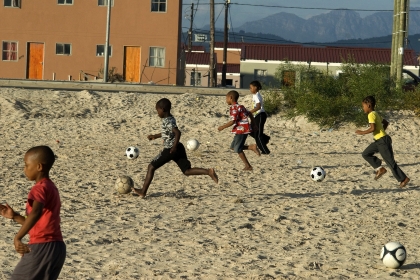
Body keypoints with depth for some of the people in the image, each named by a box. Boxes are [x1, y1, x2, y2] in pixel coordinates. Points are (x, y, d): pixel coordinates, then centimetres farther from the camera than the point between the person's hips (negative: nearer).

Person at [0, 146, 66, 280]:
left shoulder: (40, 188, -11)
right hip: (56, 247, 9)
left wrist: (17, 238, -38)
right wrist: (14, 216, 17)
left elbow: (36, 213, -32)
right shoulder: (51, 188, 19)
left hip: (42, 247, -9)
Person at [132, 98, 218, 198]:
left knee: (151, 167, 3)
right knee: (187, 171, 4)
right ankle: (208, 172, -15)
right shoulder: (171, 119, 12)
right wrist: (155, 136, 32)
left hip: (170, 150, -9)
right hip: (179, 148, 9)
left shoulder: (167, 121, -17)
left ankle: (143, 191, 5)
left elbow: (177, 132, -30)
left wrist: (174, 146, -24)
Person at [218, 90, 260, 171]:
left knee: (237, 149, -3)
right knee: (233, 147, 14)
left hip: (241, 130, -10)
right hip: (243, 130, 10)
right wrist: (253, 125, 28)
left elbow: (233, 121, -21)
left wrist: (223, 127, -12)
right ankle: (252, 147, 4)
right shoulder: (240, 107, 16)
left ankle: (248, 166, -1)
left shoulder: (234, 108, -14)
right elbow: (250, 114, 21)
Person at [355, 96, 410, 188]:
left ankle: (403, 179, 1)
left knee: (390, 161, -5)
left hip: (383, 141, -10)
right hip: (379, 141, 10)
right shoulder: (375, 114, 15)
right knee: (366, 154, 12)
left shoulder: (371, 115, -14)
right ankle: (380, 169, 10)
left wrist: (362, 132, -13)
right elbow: (386, 123, 25)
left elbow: (373, 128, -25)